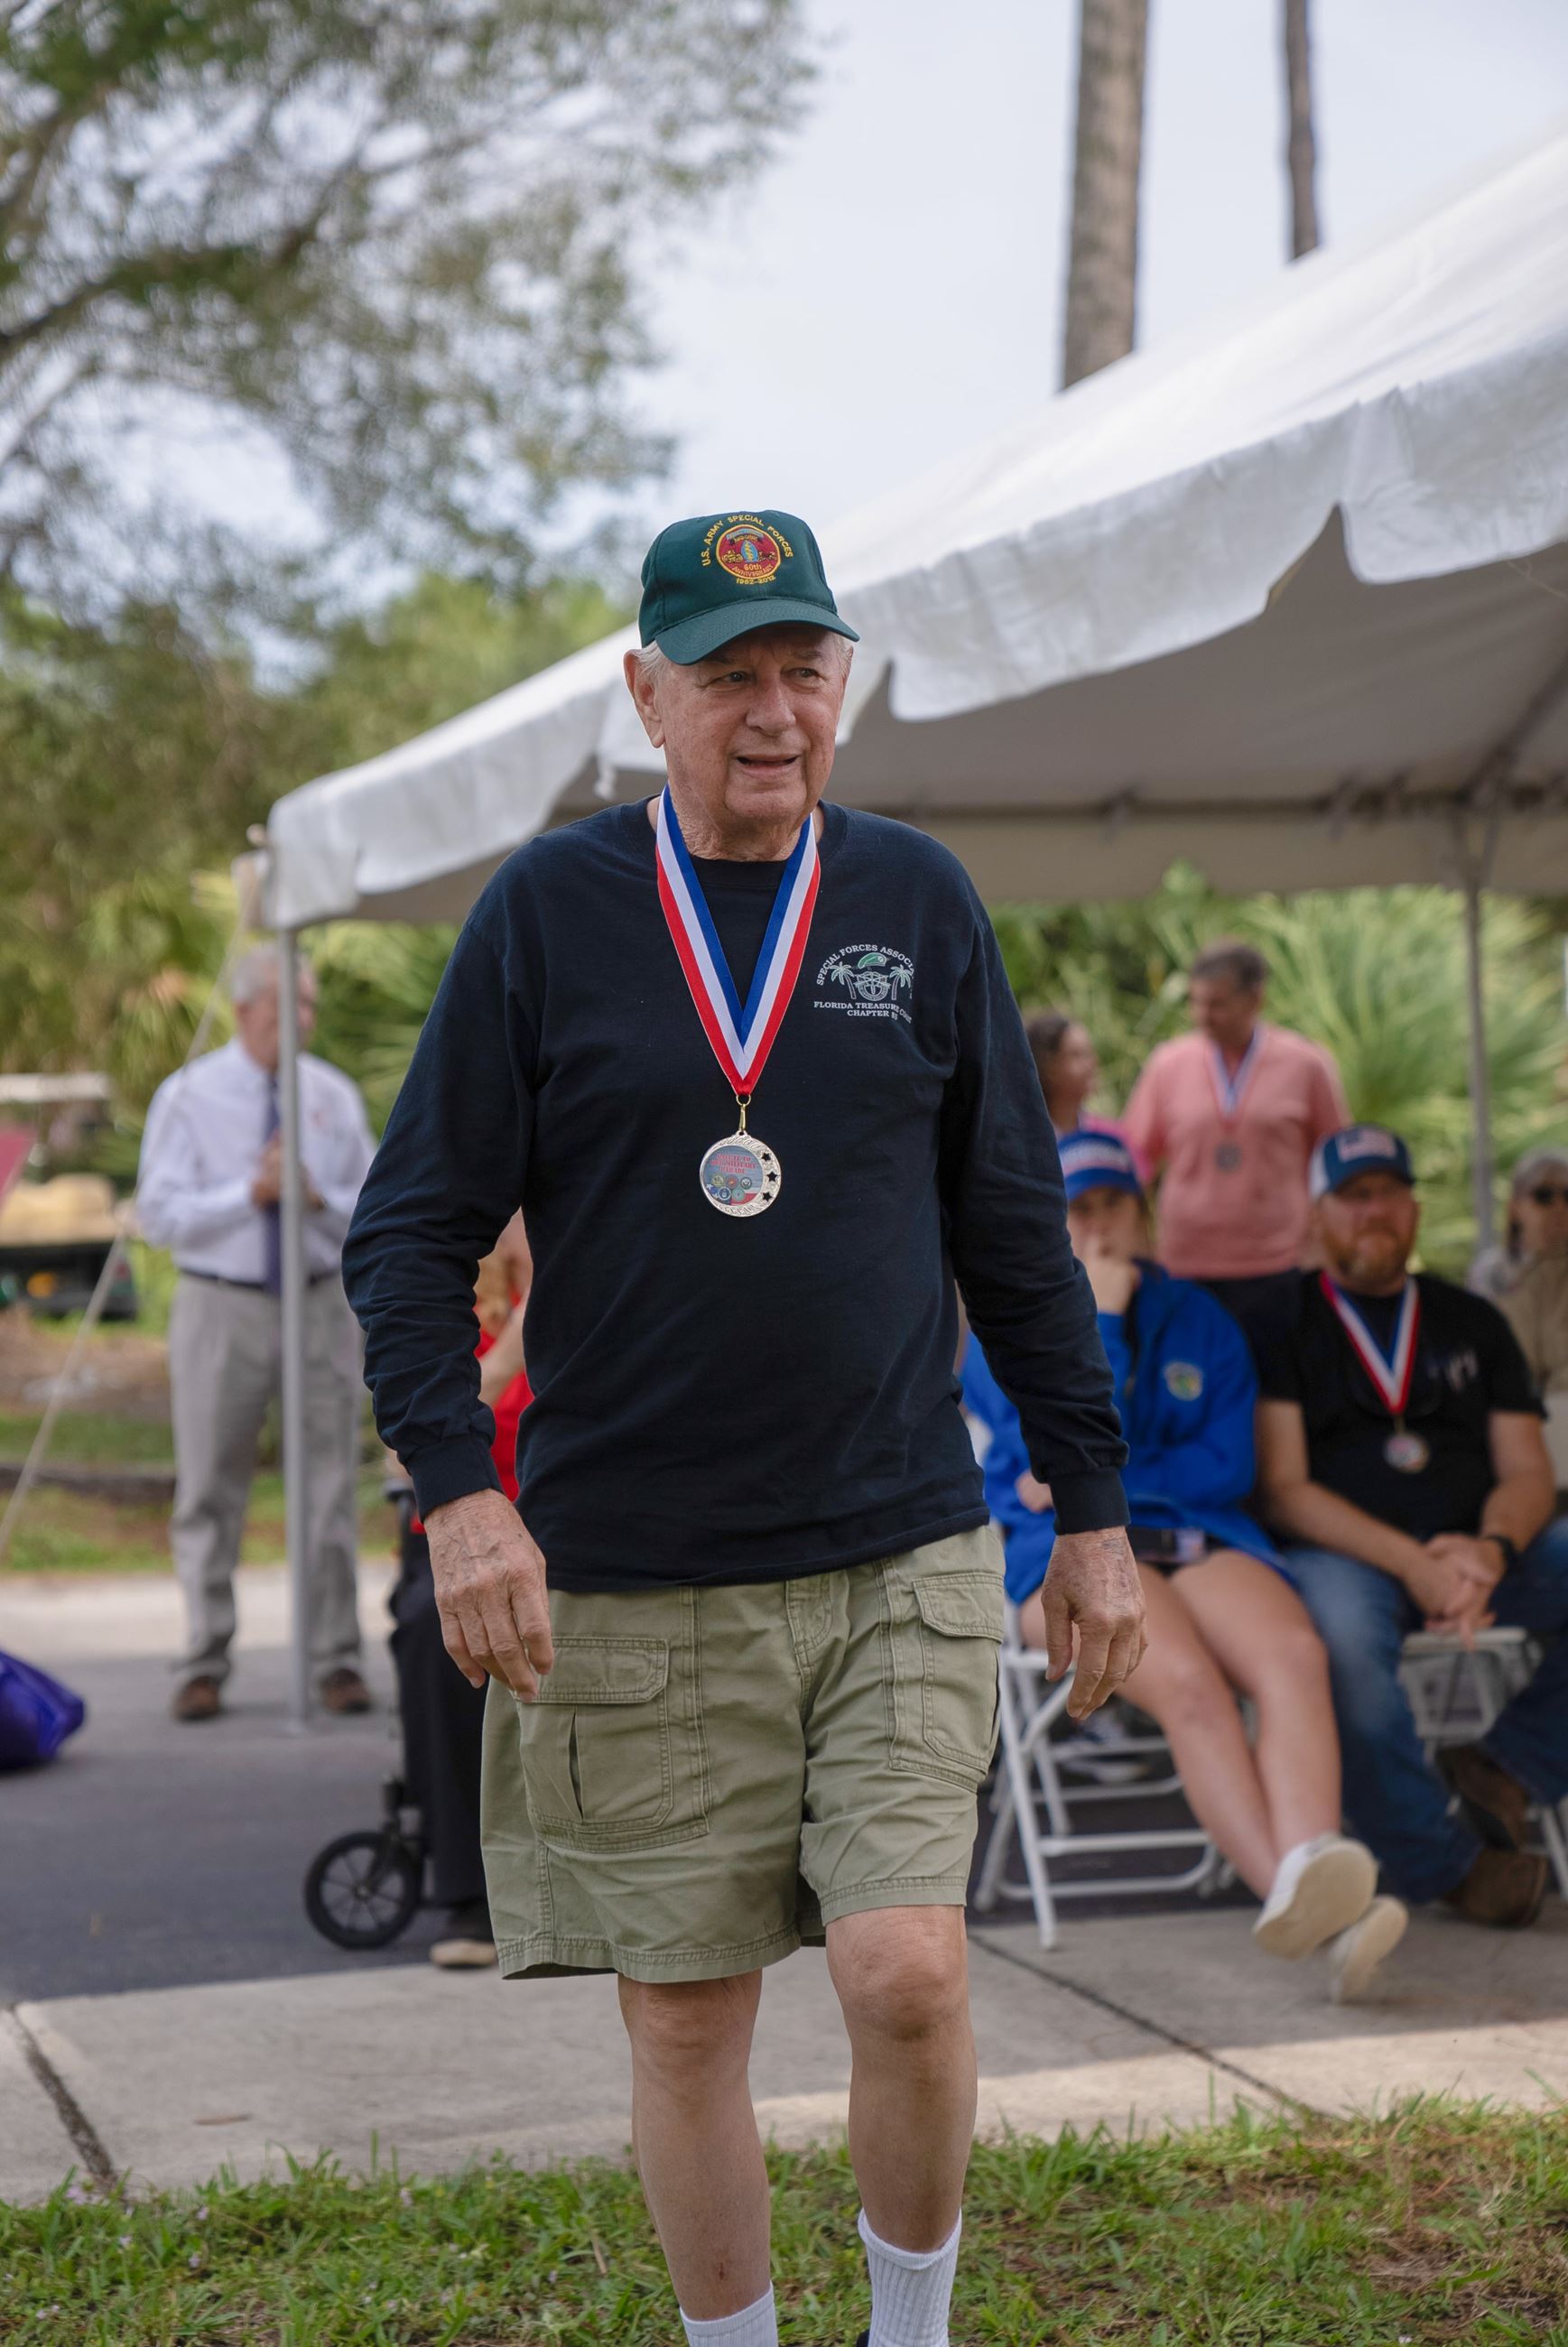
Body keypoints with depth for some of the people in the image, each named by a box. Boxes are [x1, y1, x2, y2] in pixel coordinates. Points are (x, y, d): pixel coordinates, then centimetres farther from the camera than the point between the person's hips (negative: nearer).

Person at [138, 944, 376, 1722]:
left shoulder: (334, 1095, 6)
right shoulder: (189, 1096, -1)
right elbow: (159, 1213, -7)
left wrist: (320, 1198, -13)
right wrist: (251, 1193, -17)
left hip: (322, 1303, 2)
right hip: (222, 1307, -2)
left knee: (329, 1491, 1)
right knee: (209, 1496, 3)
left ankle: (337, 1661, 8)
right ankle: (204, 1666, 13)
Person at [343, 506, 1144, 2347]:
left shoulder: (919, 903, 7)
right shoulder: (546, 912, 1)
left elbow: (1015, 1232, 12)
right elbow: (413, 1230, 1)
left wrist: (1093, 1512, 10)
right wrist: (458, 1491, -12)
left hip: (900, 1562, 1)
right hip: (630, 1588, 0)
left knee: (906, 1974, -10)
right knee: (683, 2020, 6)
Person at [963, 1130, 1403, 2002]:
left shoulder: (1202, 1320, 20)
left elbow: (1229, 1465, 9)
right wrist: (1100, 1322, -3)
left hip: (1202, 1539, 3)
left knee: (1296, 1654, -32)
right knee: (1188, 1682, -35)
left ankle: (1305, 1873, -52)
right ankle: (1314, 1908, -48)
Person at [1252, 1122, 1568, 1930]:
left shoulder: (1473, 1323, 20)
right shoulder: (1282, 1326, 6)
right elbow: (1284, 1491, -4)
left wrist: (1491, 1549, -13)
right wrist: (1410, 1562, -18)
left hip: (1474, 1552, 5)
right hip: (1340, 1554, -4)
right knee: (1338, 1635, -39)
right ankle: (1447, 1862, -24)